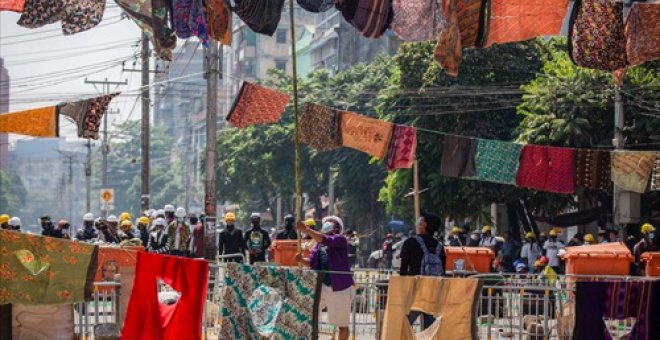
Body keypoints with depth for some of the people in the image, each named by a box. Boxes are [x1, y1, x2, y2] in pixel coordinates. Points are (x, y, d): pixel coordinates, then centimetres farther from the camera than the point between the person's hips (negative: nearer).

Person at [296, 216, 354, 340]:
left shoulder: (340, 239, -7)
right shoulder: (319, 244, 15)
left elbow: (326, 240, -26)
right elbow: (311, 262, 10)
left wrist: (307, 230, -28)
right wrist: (301, 260, -11)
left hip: (340, 287, -7)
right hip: (322, 285, 7)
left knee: (342, 323, 0)